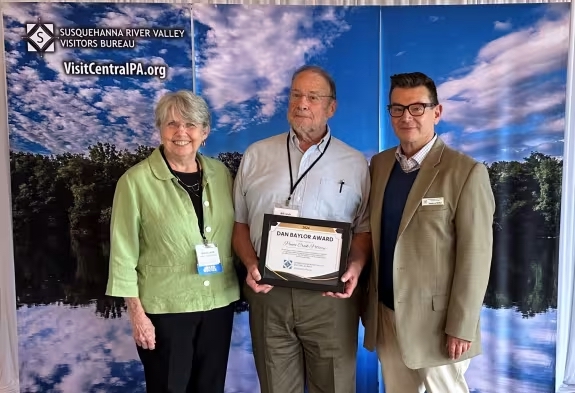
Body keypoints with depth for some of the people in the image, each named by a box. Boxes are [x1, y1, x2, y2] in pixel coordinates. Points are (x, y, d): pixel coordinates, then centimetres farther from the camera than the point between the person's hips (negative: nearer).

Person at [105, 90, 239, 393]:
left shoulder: (220, 173, 3)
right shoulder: (136, 180, -11)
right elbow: (123, 254, -9)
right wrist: (137, 313, -9)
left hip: (219, 302, 4)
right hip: (164, 308, -4)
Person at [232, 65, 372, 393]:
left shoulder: (355, 163, 3)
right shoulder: (256, 156, 6)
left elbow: (365, 228, 5)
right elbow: (240, 222, 8)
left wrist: (355, 266, -13)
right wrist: (251, 264, -7)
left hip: (330, 296, -1)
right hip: (268, 294, 1)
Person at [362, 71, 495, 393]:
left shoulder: (467, 172, -12)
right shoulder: (379, 164, 5)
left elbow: (475, 256, -14)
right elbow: (372, 234, 7)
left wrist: (461, 327, -14)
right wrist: (368, 302, 8)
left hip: (434, 318, -5)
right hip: (385, 313, 5)